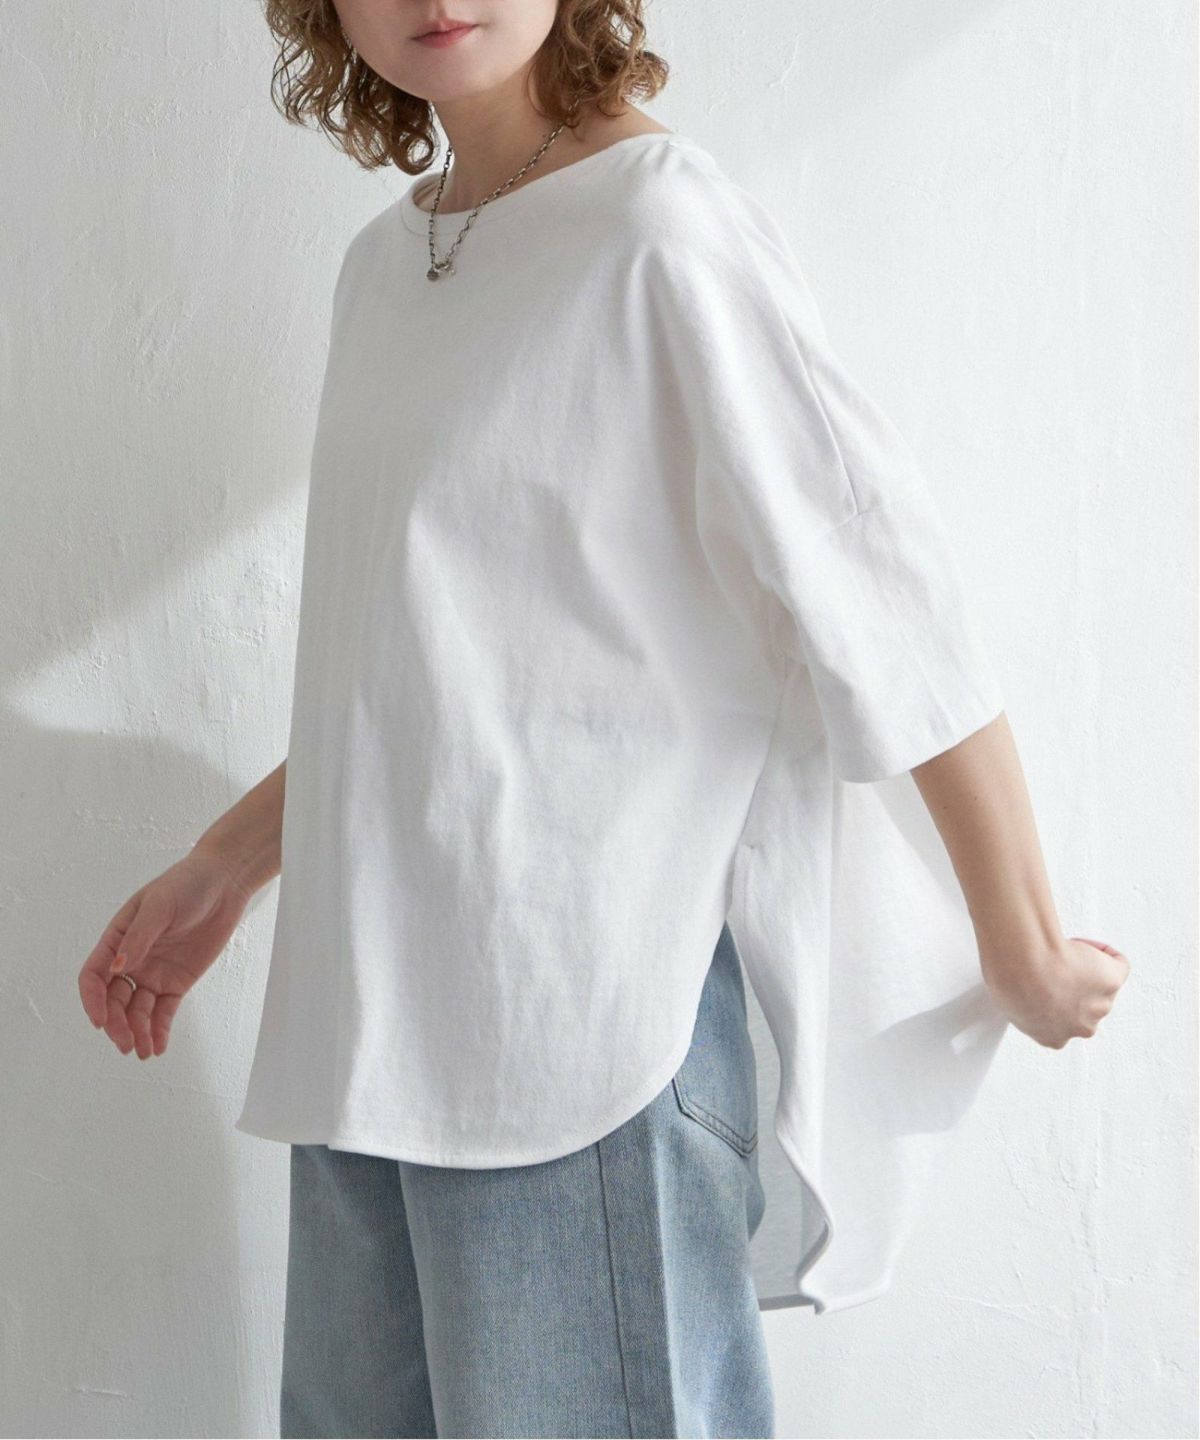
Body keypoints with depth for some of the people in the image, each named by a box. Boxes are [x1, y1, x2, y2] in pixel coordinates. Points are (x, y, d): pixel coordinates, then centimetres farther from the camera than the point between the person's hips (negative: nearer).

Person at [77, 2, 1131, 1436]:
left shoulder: (662, 228, -11)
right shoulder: (381, 263, 13)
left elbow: (888, 608, -9)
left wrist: (1028, 961, -4)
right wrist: (222, 869, 22)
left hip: (589, 1021, -7)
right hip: (368, 1027, 8)